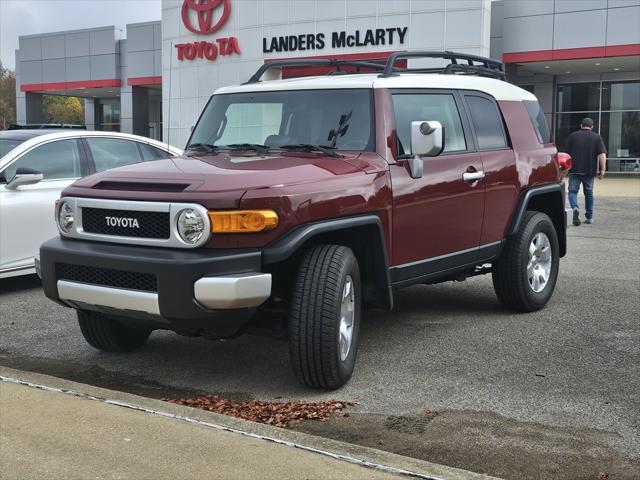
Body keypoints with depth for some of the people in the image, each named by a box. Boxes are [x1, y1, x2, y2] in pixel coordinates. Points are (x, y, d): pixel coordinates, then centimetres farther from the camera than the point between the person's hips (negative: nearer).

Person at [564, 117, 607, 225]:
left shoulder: (573, 136, 4)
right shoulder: (597, 137, 4)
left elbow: (567, 153, 10)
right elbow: (602, 155, -6)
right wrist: (602, 170, -5)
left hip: (575, 169, -1)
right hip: (590, 171, 1)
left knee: (573, 191, 1)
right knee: (589, 193, 14)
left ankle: (575, 208, -28)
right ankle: (589, 217, 19)